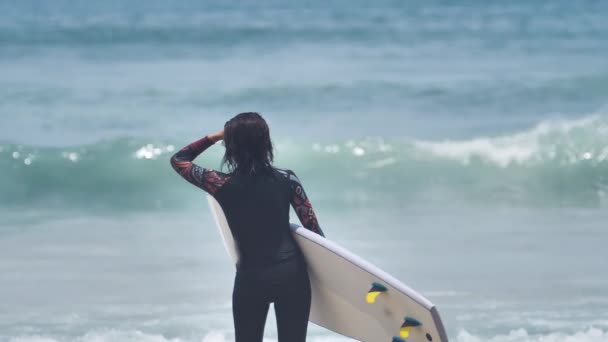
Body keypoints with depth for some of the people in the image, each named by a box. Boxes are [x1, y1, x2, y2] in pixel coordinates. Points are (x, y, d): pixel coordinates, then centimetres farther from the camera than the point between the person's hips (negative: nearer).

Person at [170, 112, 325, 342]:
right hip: (291, 273, 1)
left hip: (251, 279, -1)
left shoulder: (223, 185, -8)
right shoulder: (286, 179, -4)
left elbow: (178, 160, 6)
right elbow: (313, 228, 0)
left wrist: (214, 137, 9)